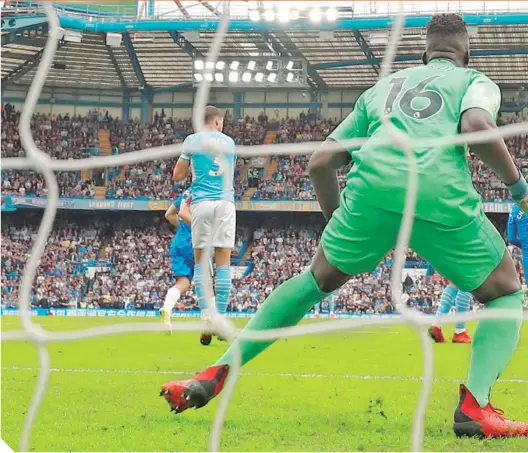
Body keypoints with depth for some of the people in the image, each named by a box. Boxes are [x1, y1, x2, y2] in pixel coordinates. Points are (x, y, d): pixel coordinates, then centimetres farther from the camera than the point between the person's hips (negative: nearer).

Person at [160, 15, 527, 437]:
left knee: (317, 278, 27)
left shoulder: (383, 87, 35)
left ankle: (215, 376, 18)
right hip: (442, 197, -3)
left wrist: (340, 226, 41)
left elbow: (320, 162, 28)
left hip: (372, 187, 3)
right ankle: (474, 406, -5)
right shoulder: (476, 81, 24)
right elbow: (477, 126, -2)